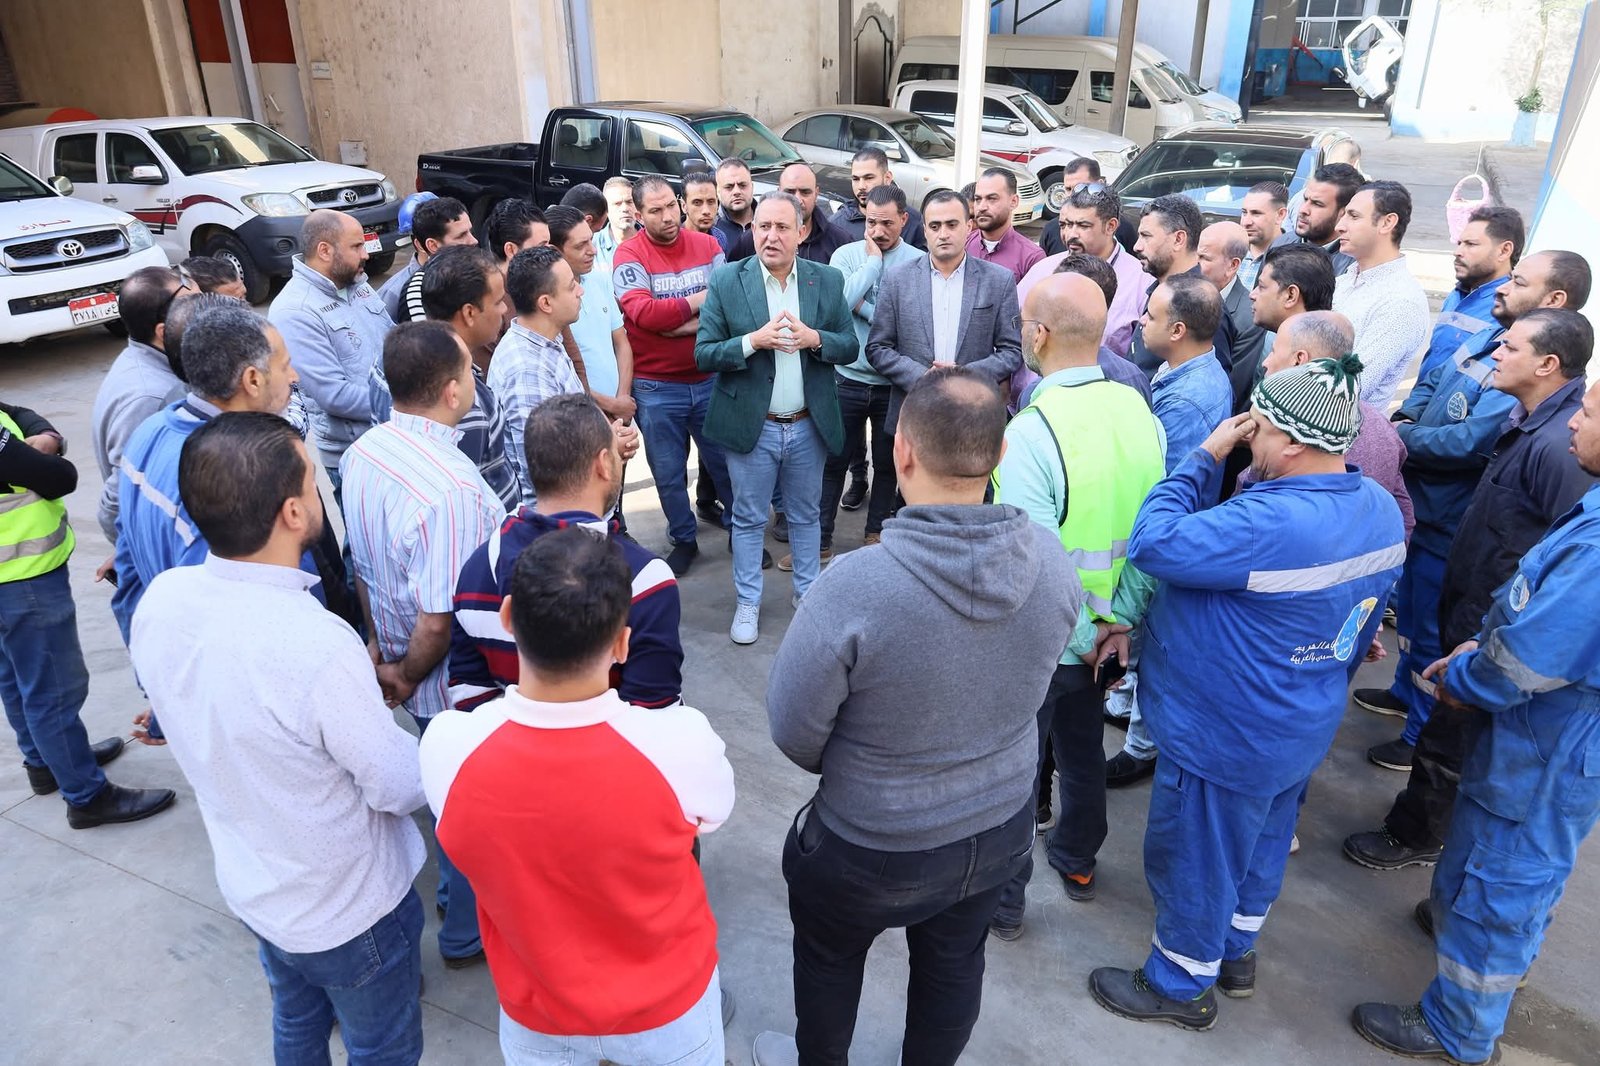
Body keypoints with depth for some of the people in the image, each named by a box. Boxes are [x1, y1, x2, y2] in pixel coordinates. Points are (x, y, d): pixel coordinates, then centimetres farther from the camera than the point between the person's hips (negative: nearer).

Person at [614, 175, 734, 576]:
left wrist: (683, 324, -18)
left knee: (726, 460, 13)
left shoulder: (707, 246, 2)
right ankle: (684, 540, 31)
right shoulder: (629, 255, -8)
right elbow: (644, 314, -22)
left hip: (711, 379, 2)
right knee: (669, 473, 12)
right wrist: (702, 300, -14)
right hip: (657, 388, -2)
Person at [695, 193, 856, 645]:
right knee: (749, 519, 11)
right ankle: (747, 602, 26)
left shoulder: (828, 280, 0)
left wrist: (815, 339, -18)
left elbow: (850, 348, 2)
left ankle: (808, 592, 35)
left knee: (806, 515, 17)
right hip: (750, 425, -2)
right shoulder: (726, 282, -6)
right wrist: (753, 341, -23)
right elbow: (703, 354, -8)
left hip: (809, 425, 2)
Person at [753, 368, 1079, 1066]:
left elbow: (793, 733, -20)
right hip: (1004, 826, 4)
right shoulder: (1050, 558, -18)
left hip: (874, 849, -4)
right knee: (954, 965, 29)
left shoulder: (855, 586, -34)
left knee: (828, 957, 27)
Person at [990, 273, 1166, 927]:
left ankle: (1003, 899, 34)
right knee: (1082, 752, 27)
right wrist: (1119, 621, -2)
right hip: (1102, 635, 6)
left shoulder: (1028, 434, -28)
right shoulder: (1141, 412, -7)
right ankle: (1076, 861, 50)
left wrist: (1085, 637, -15)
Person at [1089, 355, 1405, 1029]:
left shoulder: (1271, 524, -35)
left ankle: (1180, 985, 34)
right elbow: (1359, 625, 8)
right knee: (1260, 841, 27)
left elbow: (1150, 544, -30)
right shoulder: (1381, 508, -3)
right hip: (1305, 727, 9)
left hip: (1224, 741, -9)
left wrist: (1206, 456, -20)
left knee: (1194, 859, 12)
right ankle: (1236, 952, 50)